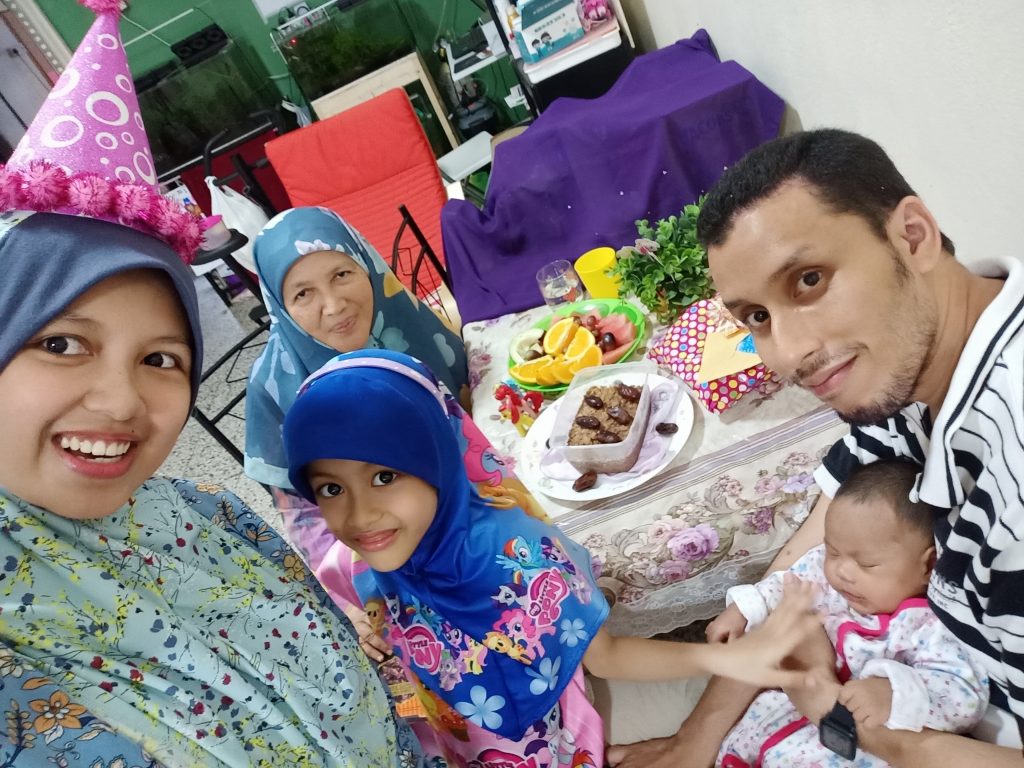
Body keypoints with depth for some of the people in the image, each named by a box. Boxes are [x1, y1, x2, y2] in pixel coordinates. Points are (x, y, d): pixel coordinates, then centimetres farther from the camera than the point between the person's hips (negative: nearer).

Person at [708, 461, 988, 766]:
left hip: (864, 739, -6)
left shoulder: (927, 627, -26)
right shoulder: (826, 568, -8)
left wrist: (892, 693, -49)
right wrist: (744, 609, -2)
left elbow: (966, 698, -33)